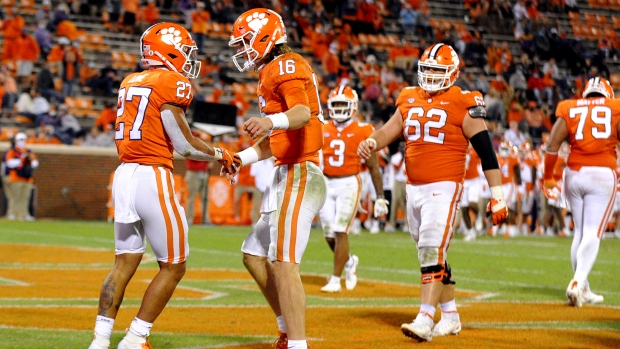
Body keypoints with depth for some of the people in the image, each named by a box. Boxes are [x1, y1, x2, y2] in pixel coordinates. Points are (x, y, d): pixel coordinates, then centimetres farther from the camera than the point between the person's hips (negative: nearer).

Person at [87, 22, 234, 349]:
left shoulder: (129, 83, 15)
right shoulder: (173, 83, -8)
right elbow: (184, 144, -8)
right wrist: (219, 154, 8)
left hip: (123, 175, 8)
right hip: (152, 178, -8)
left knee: (125, 263, 12)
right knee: (172, 267, 4)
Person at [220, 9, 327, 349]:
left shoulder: (285, 66, -9)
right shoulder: (272, 73, 22)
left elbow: (303, 114, -28)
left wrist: (271, 120, -47)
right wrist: (243, 157, 16)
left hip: (298, 175, -11)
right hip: (287, 175, 11)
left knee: (283, 263, -15)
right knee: (255, 255, 15)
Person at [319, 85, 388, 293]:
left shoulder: (362, 131, -4)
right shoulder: (323, 130, 7)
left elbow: (373, 166, -1)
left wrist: (380, 196, -2)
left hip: (349, 184, -4)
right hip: (326, 185, 4)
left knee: (340, 232, -11)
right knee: (329, 235, 6)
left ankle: (335, 280, -5)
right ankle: (349, 262, 35)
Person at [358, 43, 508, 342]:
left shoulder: (463, 105, -7)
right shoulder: (409, 100, 11)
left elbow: (486, 151, -6)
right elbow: (388, 131, 15)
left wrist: (497, 195, -9)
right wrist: (371, 142, -10)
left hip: (443, 188, -7)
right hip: (414, 188, 7)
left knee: (432, 253, -16)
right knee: (431, 256, 13)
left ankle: (424, 320, -20)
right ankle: (450, 317, 24)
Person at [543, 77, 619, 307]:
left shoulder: (569, 109, 9)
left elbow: (552, 145, 0)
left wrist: (548, 176, 7)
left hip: (574, 174, 3)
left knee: (580, 232, 13)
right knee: (593, 234, -4)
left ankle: (583, 290, 16)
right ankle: (577, 283, -23)